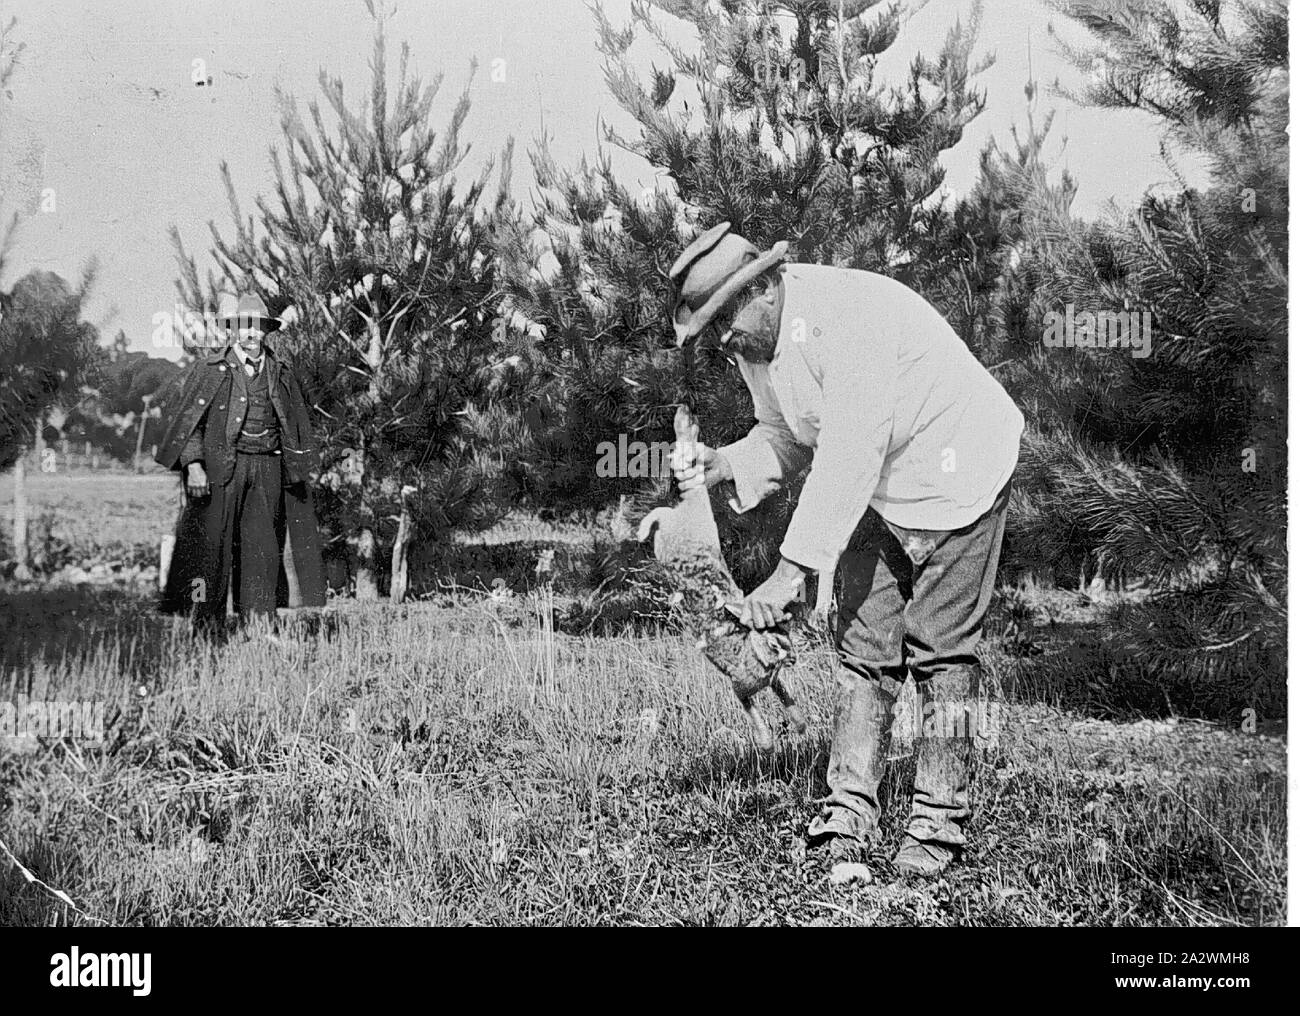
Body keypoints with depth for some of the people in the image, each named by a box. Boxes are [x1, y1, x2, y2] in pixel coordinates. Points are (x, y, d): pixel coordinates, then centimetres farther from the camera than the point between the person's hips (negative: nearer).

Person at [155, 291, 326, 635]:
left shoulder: (281, 375, 14)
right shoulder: (207, 370, 1)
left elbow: (295, 432, 19)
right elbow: (186, 419, -3)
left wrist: (298, 474, 14)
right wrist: (193, 464, -14)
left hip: (267, 468, 3)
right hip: (220, 467, -3)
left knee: (263, 546, 0)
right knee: (213, 544, -3)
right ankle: (207, 622, 4)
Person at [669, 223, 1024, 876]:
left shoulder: (847, 314, -31)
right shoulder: (755, 341, -3)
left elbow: (849, 455, -36)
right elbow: (785, 441, 9)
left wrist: (791, 572, -37)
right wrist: (721, 466, -12)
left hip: (956, 476, -8)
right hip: (878, 499, 8)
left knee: (941, 652, -6)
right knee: (863, 647, 2)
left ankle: (940, 822, 2)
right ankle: (850, 814, 5)